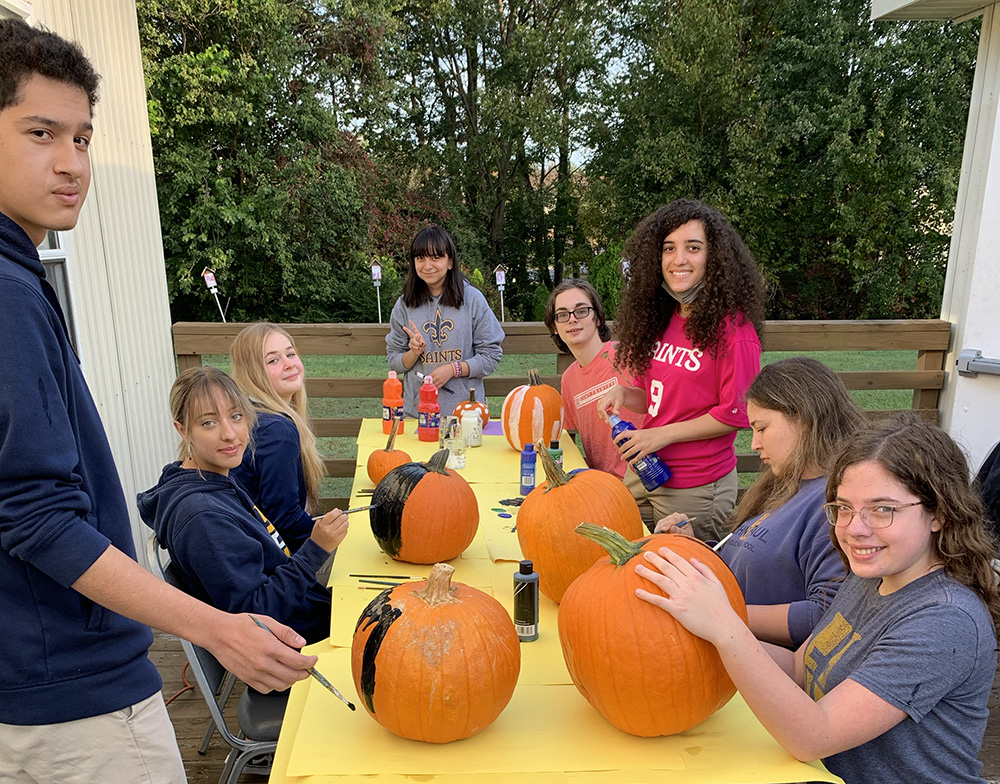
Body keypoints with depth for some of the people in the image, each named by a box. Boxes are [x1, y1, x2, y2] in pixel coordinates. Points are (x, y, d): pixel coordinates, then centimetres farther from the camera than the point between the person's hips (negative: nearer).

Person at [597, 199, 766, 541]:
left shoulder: (732, 327, -16)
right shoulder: (661, 320, 7)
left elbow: (736, 413, -16)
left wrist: (662, 435, -16)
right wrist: (623, 393, -3)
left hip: (695, 487, -7)